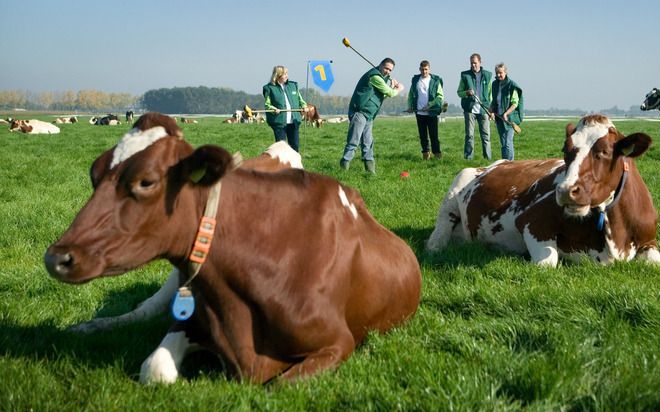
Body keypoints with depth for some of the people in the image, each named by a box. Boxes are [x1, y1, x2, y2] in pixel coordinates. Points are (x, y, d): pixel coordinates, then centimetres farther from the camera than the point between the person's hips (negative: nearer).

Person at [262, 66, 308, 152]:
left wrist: (304, 105, 3)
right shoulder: (270, 88, -1)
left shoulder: (293, 85, 13)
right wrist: (273, 109, -20)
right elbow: (267, 104, -1)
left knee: (294, 144, 8)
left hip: (294, 121, 4)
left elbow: (299, 99, 22)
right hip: (279, 122, -4)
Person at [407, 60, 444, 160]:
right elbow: (411, 94, 19)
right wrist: (410, 105, 4)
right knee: (423, 135, 6)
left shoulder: (435, 80, -1)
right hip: (419, 112, 3)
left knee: (434, 135, -4)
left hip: (432, 112, -3)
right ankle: (425, 153, 14)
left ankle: (437, 154, 1)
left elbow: (440, 96, -3)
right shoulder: (415, 80, 9)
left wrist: (429, 105, -12)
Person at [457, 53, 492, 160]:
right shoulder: (465, 75, 7)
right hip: (470, 109, -1)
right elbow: (459, 92, 10)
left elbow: (490, 94, 13)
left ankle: (488, 158, 6)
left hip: (484, 109, 1)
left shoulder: (487, 75, 11)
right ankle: (468, 158, 4)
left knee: (486, 135, 1)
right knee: (469, 135, 0)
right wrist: (466, 93, -13)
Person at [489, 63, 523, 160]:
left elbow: (515, 103, -10)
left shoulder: (511, 85, -9)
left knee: (507, 142, -10)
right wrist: (492, 111, 2)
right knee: (503, 142, 11)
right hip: (498, 117, 6)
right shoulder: (495, 84, 9)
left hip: (509, 118, -6)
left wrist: (506, 113, -21)